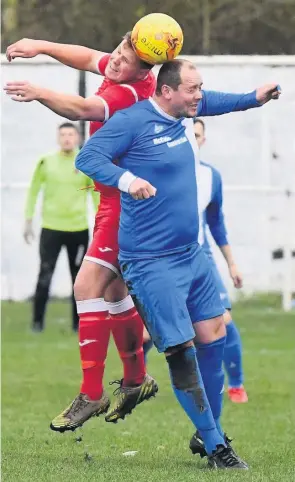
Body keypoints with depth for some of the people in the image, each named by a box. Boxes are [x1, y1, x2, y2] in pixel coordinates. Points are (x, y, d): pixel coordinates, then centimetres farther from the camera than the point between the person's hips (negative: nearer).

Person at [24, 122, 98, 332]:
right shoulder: (46, 162, -2)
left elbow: (97, 195, 6)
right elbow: (33, 191, 5)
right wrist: (28, 222, 2)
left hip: (79, 229, 1)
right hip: (51, 228, -1)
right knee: (45, 277, -6)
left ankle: (78, 323, 16)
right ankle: (37, 322, 1)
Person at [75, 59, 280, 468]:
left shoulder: (183, 116, 8)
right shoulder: (132, 121, -16)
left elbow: (209, 103, 31)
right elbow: (87, 157, -24)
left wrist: (254, 99, 30)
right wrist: (125, 178, -39)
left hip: (191, 254, 9)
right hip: (151, 262, -9)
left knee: (214, 336, 9)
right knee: (181, 351, -8)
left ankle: (211, 434, 22)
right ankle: (215, 448, -1)